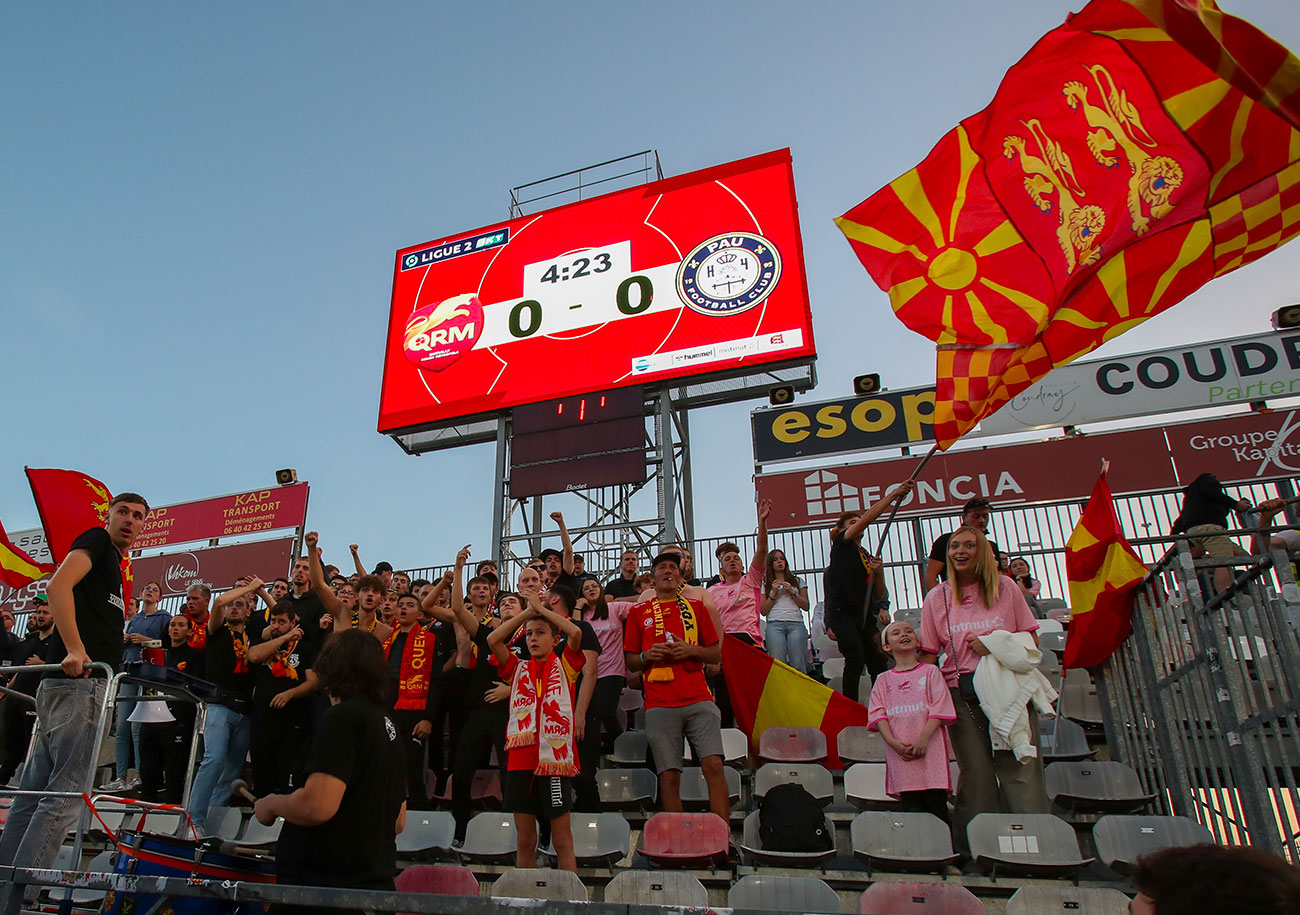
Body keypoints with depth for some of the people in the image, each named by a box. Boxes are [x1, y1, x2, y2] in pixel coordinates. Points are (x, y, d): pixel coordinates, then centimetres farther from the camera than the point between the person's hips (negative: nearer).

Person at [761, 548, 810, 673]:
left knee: (798, 665, -14)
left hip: (796, 624, 1)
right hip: (774, 625, -1)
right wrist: (773, 593, 1)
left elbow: (806, 606, 13)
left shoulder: (797, 581, 22)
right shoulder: (765, 585, 19)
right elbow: (763, 611, 10)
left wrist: (792, 592, 1)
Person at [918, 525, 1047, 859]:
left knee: (1020, 766, -6)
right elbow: (928, 655, 7)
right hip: (962, 695, 0)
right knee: (976, 770, 0)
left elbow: (1031, 640, 7)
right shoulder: (937, 598, 7)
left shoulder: (1006, 588, 7)